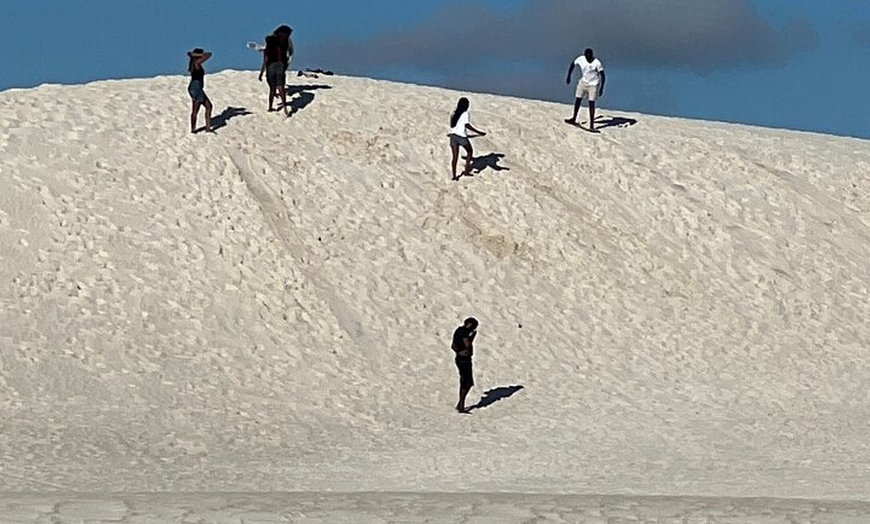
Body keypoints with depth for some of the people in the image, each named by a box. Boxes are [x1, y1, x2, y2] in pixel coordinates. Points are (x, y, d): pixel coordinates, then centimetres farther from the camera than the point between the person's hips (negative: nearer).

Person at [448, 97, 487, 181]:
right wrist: (479, 132, -18)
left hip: (453, 135, 5)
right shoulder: (465, 114, -9)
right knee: (470, 151, 18)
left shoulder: (454, 113, 9)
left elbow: (452, 125, 14)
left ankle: (454, 176, 7)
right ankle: (466, 170, 16)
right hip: (461, 136, -5)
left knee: (455, 157, 8)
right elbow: (467, 125, -20)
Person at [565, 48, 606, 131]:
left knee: (591, 103, -7)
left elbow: (603, 76, -18)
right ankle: (574, 119, 30)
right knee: (577, 100, 10)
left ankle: (591, 125, -5)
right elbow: (572, 65, 7)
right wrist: (569, 77, 8)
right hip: (583, 82, 5)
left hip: (593, 84, -5)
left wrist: (601, 89, -21)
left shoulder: (597, 63, -23)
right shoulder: (580, 59, -11)